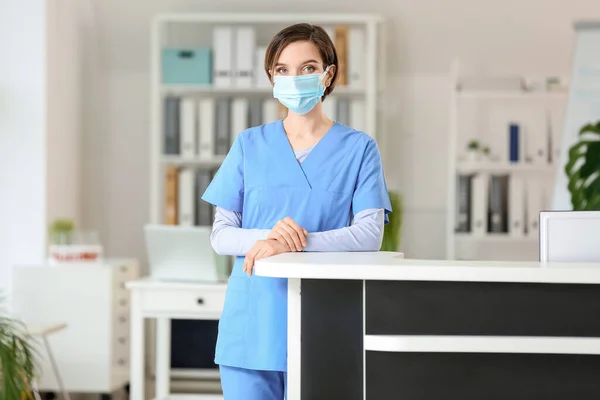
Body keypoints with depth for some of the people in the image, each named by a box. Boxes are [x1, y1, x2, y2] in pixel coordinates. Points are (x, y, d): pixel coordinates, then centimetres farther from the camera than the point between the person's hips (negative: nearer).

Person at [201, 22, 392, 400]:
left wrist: (291, 244, -22)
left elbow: (370, 234, -8)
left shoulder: (358, 148, 3)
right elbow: (220, 235, 6)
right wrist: (267, 236, -16)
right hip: (251, 323, 2)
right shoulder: (249, 145, 9)